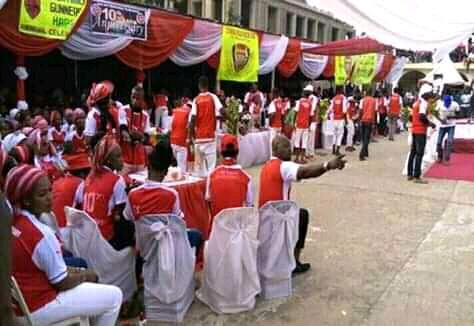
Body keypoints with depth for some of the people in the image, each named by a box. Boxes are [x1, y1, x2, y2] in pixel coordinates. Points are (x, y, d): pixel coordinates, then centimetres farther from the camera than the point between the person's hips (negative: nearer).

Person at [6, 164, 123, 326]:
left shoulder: (11, 223, -3)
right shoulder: (41, 235, -28)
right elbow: (63, 284, -19)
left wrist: (67, 271, 6)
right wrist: (86, 275, -1)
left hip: (19, 303, 9)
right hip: (36, 309, -9)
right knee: (114, 295, -2)